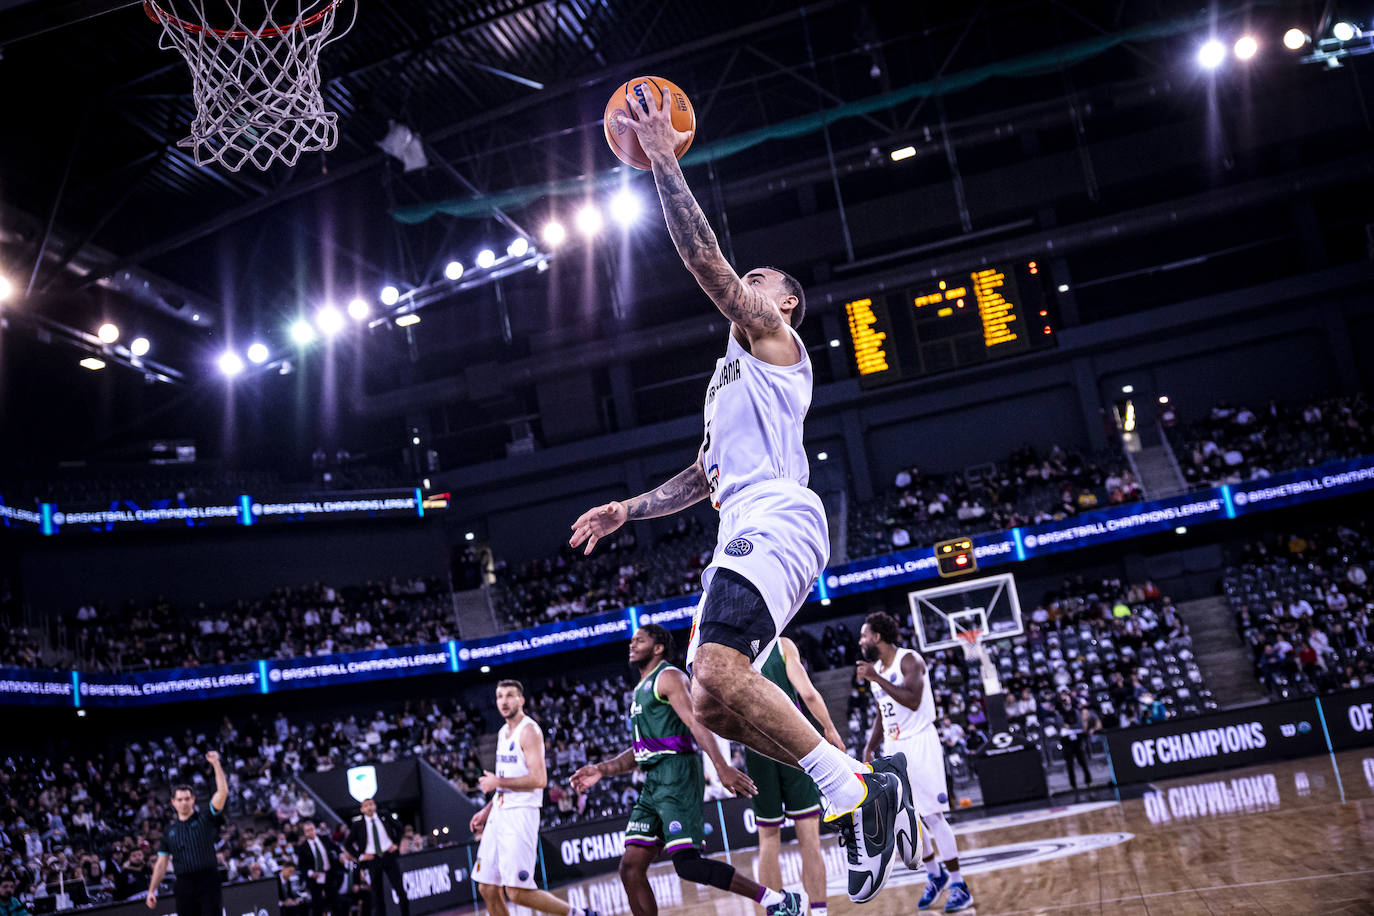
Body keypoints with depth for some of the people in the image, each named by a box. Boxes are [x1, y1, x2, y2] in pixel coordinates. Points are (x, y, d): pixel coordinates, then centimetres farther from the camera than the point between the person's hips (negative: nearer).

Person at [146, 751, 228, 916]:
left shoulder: (205, 818, 5)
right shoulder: (169, 830, 15)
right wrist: (152, 890, 7)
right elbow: (162, 863, 15)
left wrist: (215, 763, -13)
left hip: (208, 882, -3)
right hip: (184, 885, 3)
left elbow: (222, 791, -7)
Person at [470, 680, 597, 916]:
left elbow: (538, 779, -21)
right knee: (488, 889, 7)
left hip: (520, 813, -9)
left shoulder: (529, 731, -11)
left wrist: (498, 782, -14)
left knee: (517, 893, -13)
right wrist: (487, 811, 21)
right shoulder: (503, 732, 16)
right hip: (499, 813, 9)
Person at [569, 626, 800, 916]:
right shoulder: (641, 691, 25)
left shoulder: (668, 677, -3)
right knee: (631, 867, 2)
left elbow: (696, 722, -18)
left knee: (687, 864, -18)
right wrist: (601, 770, 21)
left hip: (677, 776, -9)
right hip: (653, 783, 9)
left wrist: (722, 767, -30)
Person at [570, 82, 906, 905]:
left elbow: (705, 260, -6)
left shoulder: (772, 336, 8)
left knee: (718, 675, -30)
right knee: (715, 701, 2)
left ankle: (855, 788, -18)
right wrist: (627, 510, 26)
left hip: (776, 519, -10)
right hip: (746, 531, 10)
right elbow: (704, 476, 35)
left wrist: (665, 160, -4)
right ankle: (862, 788, 6)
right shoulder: (734, 374, 34)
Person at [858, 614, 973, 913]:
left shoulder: (909, 660, -11)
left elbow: (913, 700, -26)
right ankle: (934, 874, 25)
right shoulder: (875, 668, 13)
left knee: (932, 816, -8)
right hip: (893, 748, 8)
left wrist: (877, 678, -27)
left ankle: (958, 886, 0)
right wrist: (870, 748, 10)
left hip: (919, 743, -8)